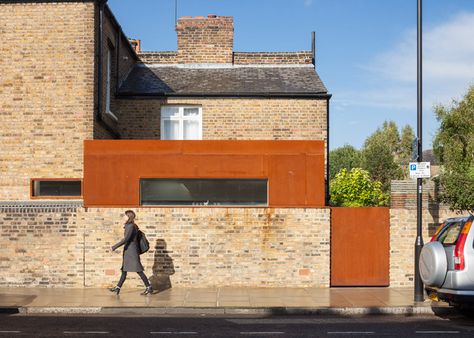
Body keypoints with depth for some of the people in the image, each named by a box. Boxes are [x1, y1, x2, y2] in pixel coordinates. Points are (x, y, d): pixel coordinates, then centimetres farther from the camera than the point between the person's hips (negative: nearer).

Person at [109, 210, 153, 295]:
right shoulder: (131, 226, 13)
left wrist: (115, 247, -19)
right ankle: (117, 288, 15)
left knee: (138, 270, -6)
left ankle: (149, 288, -1)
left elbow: (126, 239, -22)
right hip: (128, 251, 10)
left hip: (132, 251, -10)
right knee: (124, 270, 11)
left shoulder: (131, 226, -15)